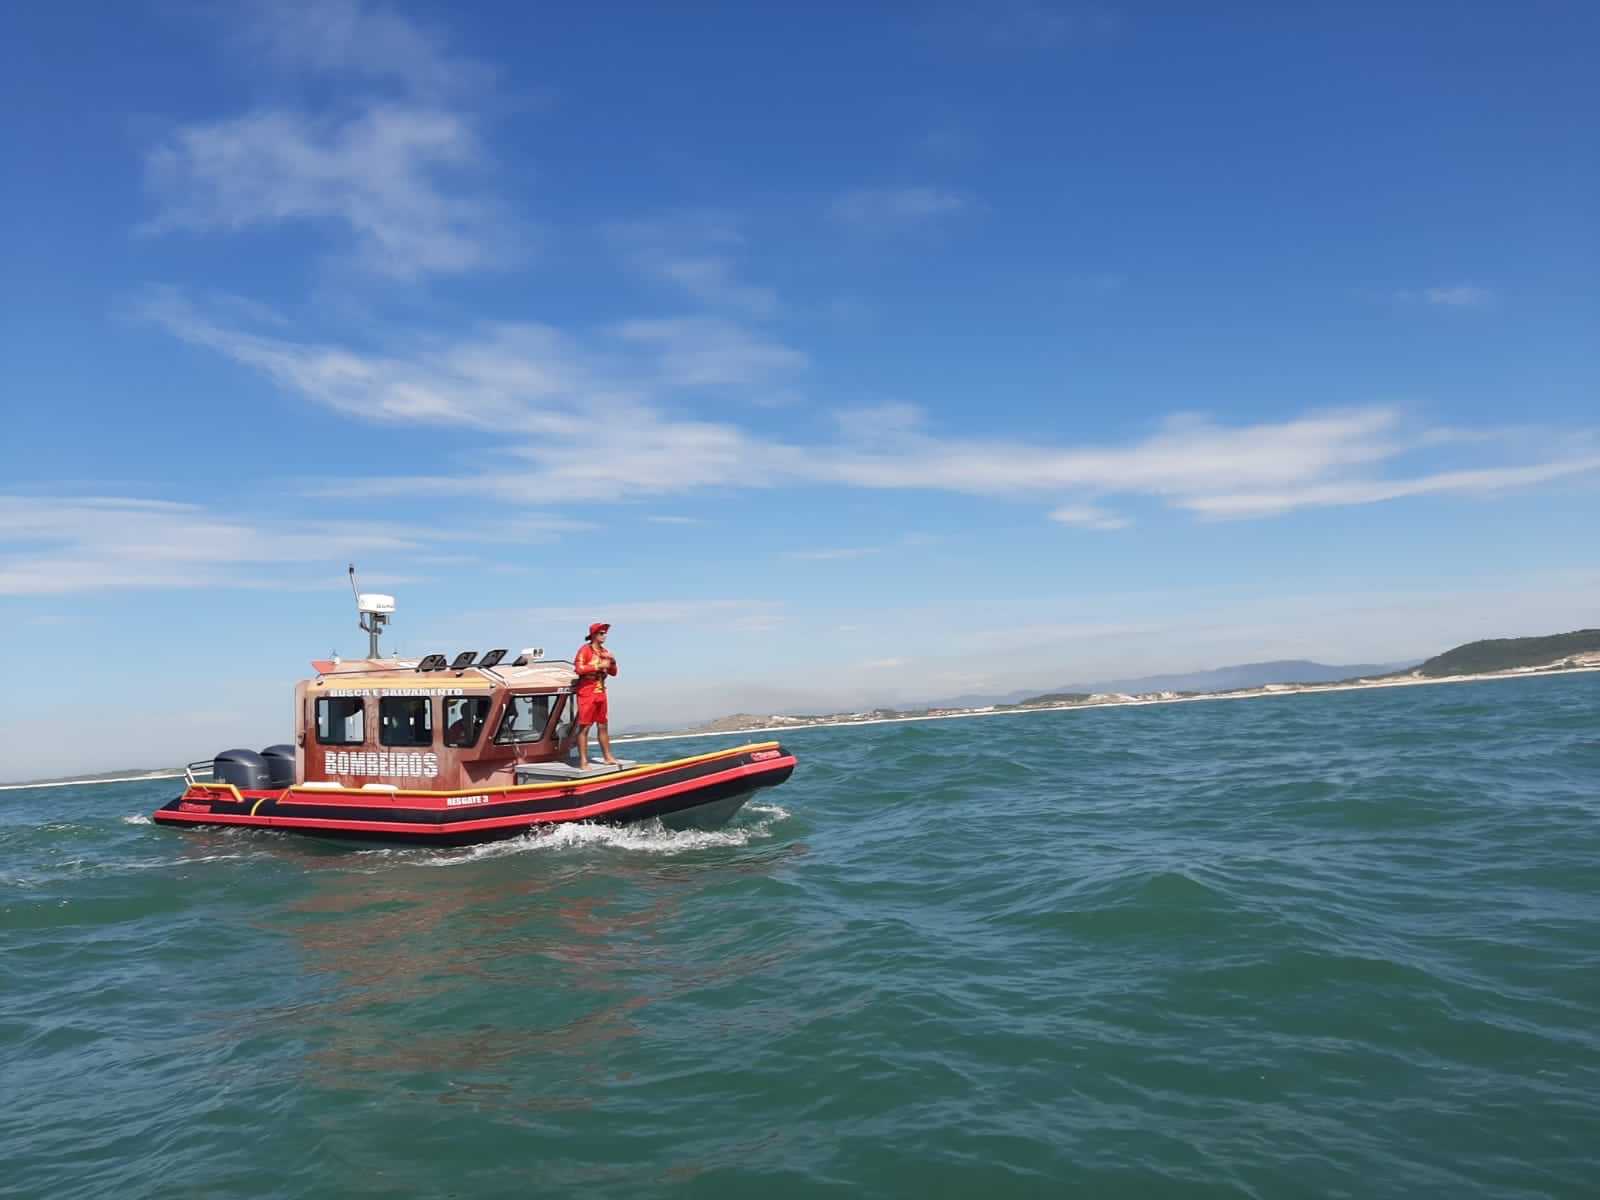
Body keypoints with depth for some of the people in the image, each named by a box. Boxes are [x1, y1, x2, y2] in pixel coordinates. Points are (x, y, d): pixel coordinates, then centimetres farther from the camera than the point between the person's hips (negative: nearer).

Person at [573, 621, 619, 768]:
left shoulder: (605, 652, 14)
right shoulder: (584, 650, -7)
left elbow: (613, 673, 17)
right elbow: (579, 668, -21)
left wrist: (612, 662, -2)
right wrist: (599, 666, -20)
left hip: (600, 693, 7)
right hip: (586, 694, -7)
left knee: (603, 726, 12)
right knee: (584, 727, -5)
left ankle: (607, 757, 20)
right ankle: (583, 761, -4)